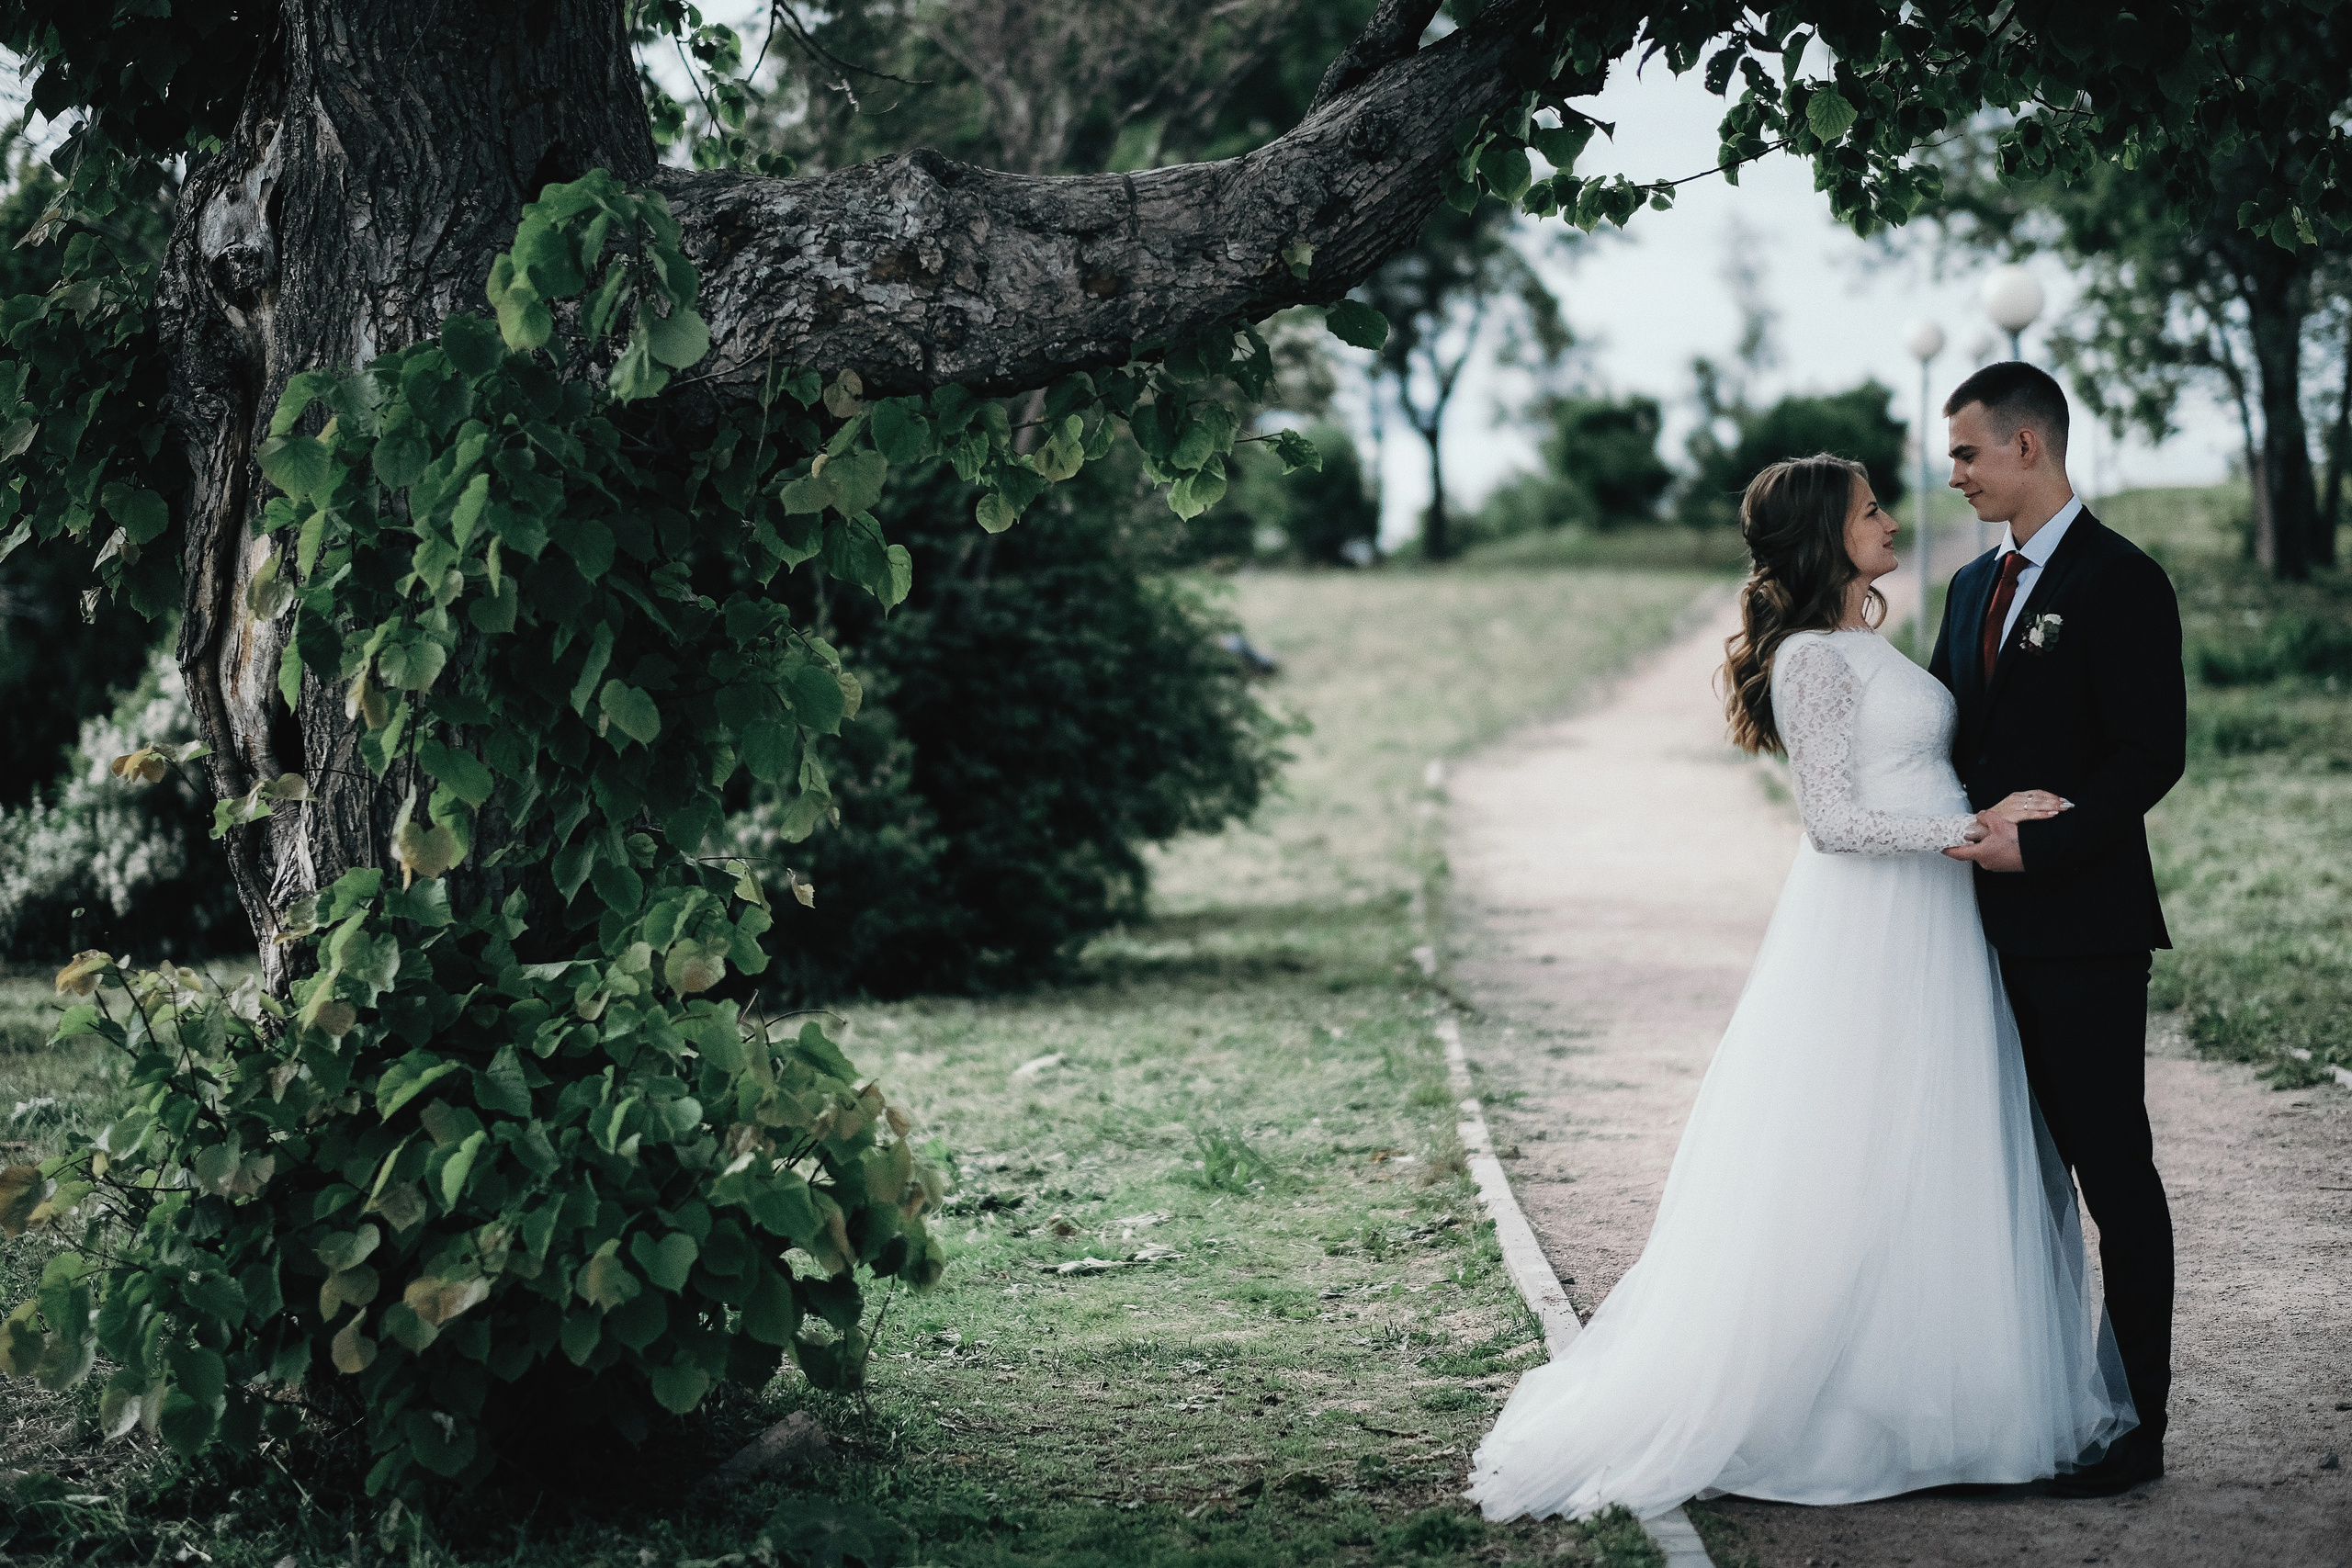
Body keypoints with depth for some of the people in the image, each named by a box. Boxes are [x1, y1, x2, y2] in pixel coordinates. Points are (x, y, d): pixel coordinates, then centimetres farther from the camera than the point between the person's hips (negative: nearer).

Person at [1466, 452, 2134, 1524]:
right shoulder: (1815, 657, -14)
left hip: (1924, 931, 10)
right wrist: (1976, 828, -18)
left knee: (1933, 1173, 10)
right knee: (1858, 1179, -5)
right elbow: (1836, 819, -19)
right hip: (1868, 928, -10)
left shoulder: (1864, 646, 16)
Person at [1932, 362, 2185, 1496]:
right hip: (1993, 926, 8)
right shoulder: (1973, 586, 16)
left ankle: (2135, 1424, 4)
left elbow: (2152, 753, -16)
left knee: (2113, 1170, -2)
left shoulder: (2121, 582, -9)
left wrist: (2040, 845, -20)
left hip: (2083, 924, -8)